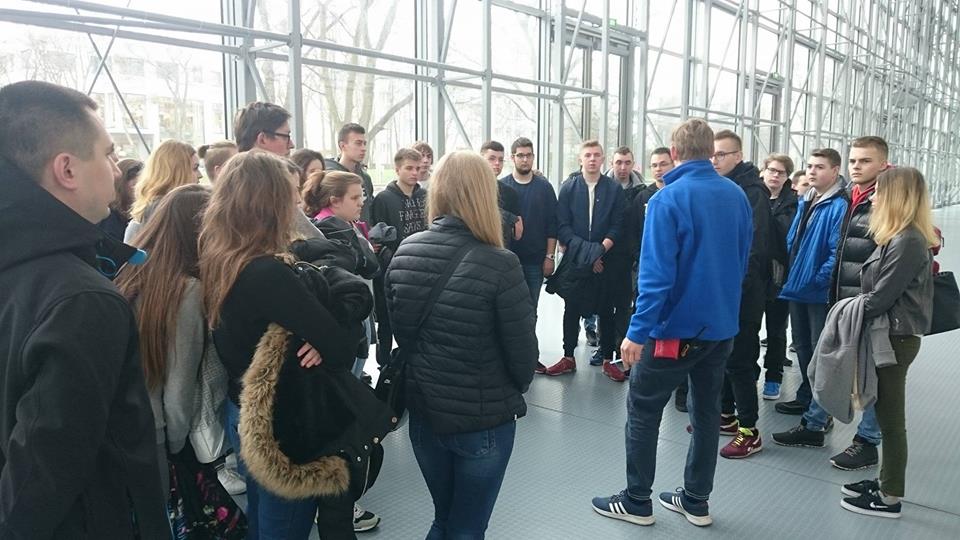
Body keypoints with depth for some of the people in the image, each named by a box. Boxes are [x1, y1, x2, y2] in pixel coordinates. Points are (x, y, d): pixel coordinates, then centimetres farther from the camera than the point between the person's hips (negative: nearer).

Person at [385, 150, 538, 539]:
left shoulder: (403, 254, -6)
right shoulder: (499, 264, -22)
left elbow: (398, 331, 5)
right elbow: (522, 350, -14)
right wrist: (513, 390, 7)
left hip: (423, 412, 5)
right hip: (484, 419, -5)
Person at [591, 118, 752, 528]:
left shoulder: (669, 198, -17)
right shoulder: (737, 196, 3)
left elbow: (656, 272, -22)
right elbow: (742, 260, 12)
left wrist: (638, 330, -19)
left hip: (677, 326, -6)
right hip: (722, 325, 7)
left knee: (642, 410, 7)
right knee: (707, 410, 16)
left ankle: (637, 502, 17)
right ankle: (697, 500, 27)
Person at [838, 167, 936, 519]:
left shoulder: (907, 241, -20)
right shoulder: (903, 237, 11)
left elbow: (881, 297, -20)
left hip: (896, 338, -10)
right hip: (891, 334, 10)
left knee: (890, 419, 0)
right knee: (887, 416, 17)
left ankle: (889, 499, 11)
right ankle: (886, 483, 28)